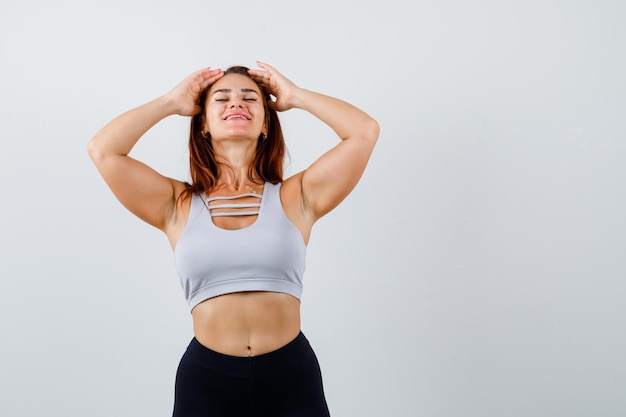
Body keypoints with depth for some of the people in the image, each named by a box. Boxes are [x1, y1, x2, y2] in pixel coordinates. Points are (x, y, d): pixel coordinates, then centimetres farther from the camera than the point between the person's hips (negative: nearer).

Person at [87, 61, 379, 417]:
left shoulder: (296, 197, 3)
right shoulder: (178, 205, 4)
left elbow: (365, 131, -4)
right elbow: (102, 150, -3)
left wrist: (295, 96, 6)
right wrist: (171, 103, 6)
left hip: (291, 375, 0)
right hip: (206, 377, 0)